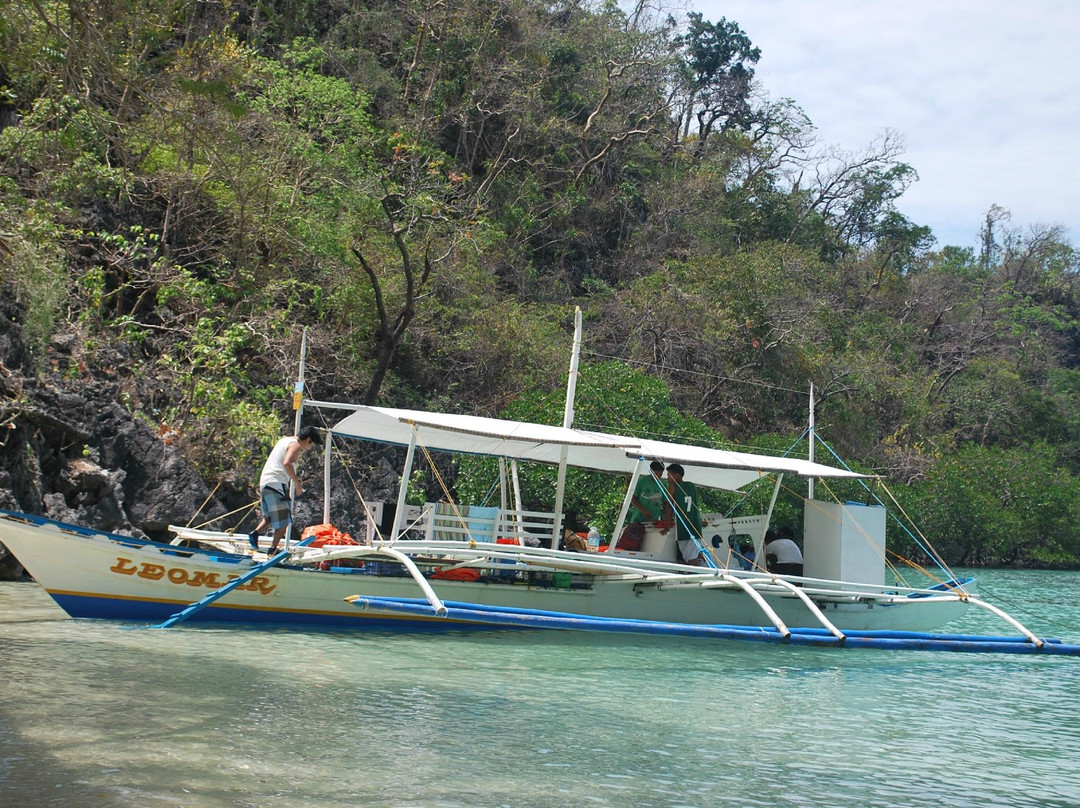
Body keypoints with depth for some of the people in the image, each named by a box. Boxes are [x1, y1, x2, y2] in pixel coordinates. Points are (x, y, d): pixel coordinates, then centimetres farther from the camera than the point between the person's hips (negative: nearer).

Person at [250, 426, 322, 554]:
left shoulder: (285, 440, 22)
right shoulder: (296, 445, -6)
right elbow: (286, 463, -23)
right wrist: (297, 483, -19)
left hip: (264, 482, 9)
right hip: (276, 484, -9)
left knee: (270, 517, 20)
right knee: (283, 522, -6)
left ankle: (255, 532, 1)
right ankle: (273, 550, -7)